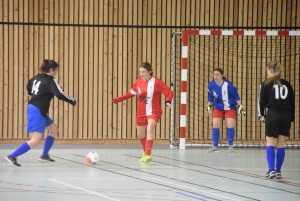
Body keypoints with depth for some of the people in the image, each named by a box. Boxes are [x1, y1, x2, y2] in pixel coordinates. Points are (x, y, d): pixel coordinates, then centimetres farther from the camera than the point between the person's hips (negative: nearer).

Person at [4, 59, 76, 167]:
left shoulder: (37, 77, 12)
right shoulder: (51, 81, -13)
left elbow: (29, 85, 33)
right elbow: (60, 94, -20)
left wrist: (31, 95, 52)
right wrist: (72, 101, -5)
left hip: (32, 108, 10)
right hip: (38, 112, -10)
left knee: (54, 130, 21)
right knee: (36, 140, -14)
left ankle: (44, 155, 25)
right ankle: (12, 156, -16)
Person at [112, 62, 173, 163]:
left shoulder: (156, 82, -11)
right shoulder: (138, 82, 1)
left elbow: (169, 92, -10)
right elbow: (131, 93, 15)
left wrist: (168, 102, -28)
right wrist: (118, 99, 7)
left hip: (154, 112, -5)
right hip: (141, 112, 5)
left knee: (150, 128, -28)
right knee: (140, 134, 13)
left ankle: (147, 155, -29)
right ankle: (146, 152, 39)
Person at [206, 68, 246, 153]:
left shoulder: (228, 85, -25)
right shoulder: (211, 85, -15)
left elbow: (236, 96, -14)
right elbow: (210, 96, 4)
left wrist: (240, 106, -13)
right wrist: (209, 106, 12)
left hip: (230, 108, -3)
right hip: (218, 108, 3)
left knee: (230, 126, -7)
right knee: (215, 126, -4)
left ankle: (230, 146, 9)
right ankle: (215, 146, 7)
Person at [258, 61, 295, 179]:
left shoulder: (266, 84, 0)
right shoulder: (286, 84, 11)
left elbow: (262, 101, -2)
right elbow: (292, 103, 12)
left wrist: (261, 115, 10)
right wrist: (291, 119, 16)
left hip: (273, 115, -3)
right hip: (286, 115, 3)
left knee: (270, 144, 2)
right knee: (281, 144, 8)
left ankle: (271, 170, -11)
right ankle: (278, 171, 7)